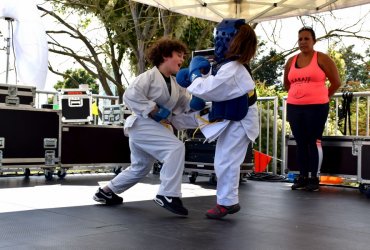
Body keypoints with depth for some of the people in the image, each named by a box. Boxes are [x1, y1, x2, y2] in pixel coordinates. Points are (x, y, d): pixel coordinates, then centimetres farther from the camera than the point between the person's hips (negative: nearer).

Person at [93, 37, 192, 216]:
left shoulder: (176, 84, 13)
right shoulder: (150, 76, -13)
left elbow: (187, 104, 10)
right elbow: (130, 96, -23)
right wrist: (153, 110, -24)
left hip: (156, 127, 10)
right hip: (142, 124, -10)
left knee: (140, 168, 21)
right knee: (176, 148, -26)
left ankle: (106, 192, 35)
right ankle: (168, 195, -22)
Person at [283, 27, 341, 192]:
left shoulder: (321, 59, -2)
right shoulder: (291, 61, 11)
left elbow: (336, 82, 1)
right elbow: (286, 84, 26)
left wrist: (322, 98, 7)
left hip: (316, 108, -5)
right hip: (294, 108, 5)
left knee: (314, 142, -4)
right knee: (300, 143, 8)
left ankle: (314, 178, 2)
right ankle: (303, 177, 15)